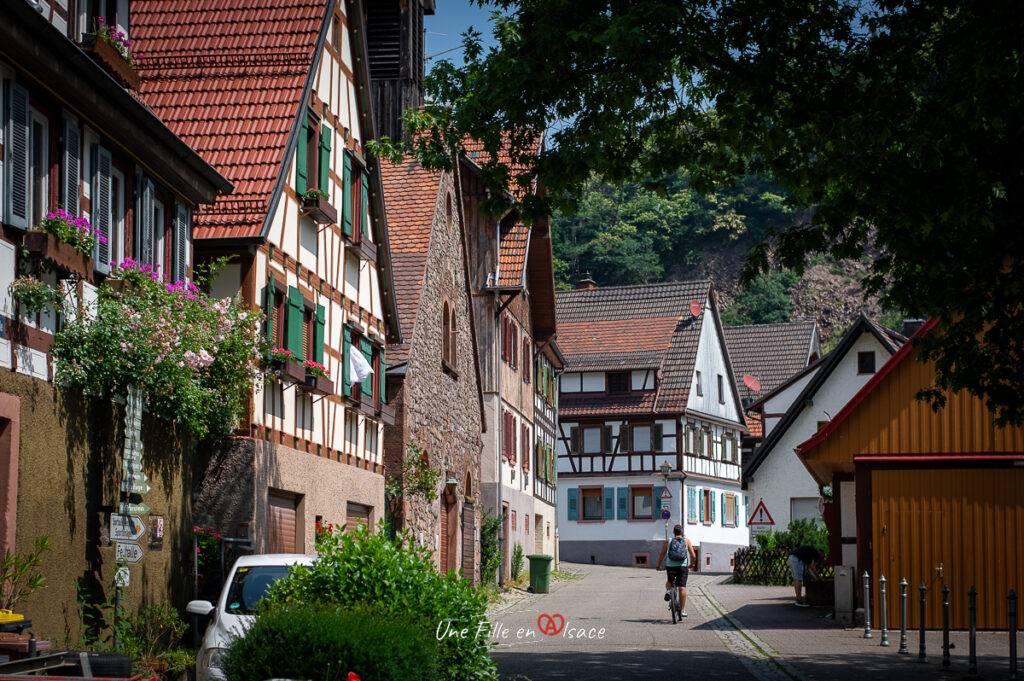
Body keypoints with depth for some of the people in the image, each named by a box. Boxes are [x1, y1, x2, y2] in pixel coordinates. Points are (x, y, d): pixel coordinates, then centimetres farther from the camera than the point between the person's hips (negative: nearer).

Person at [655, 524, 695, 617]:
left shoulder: (668, 541, 8)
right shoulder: (686, 541, 7)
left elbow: (661, 555, 4)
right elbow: (694, 556, 4)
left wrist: (658, 566, 18)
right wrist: (690, 564, 23)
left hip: (670, 566, 1)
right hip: (682, 566, -1)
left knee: (670, 582, 29)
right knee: (682, 588, -1)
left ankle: (668, 591, -2)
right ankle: (682, 610, -5)